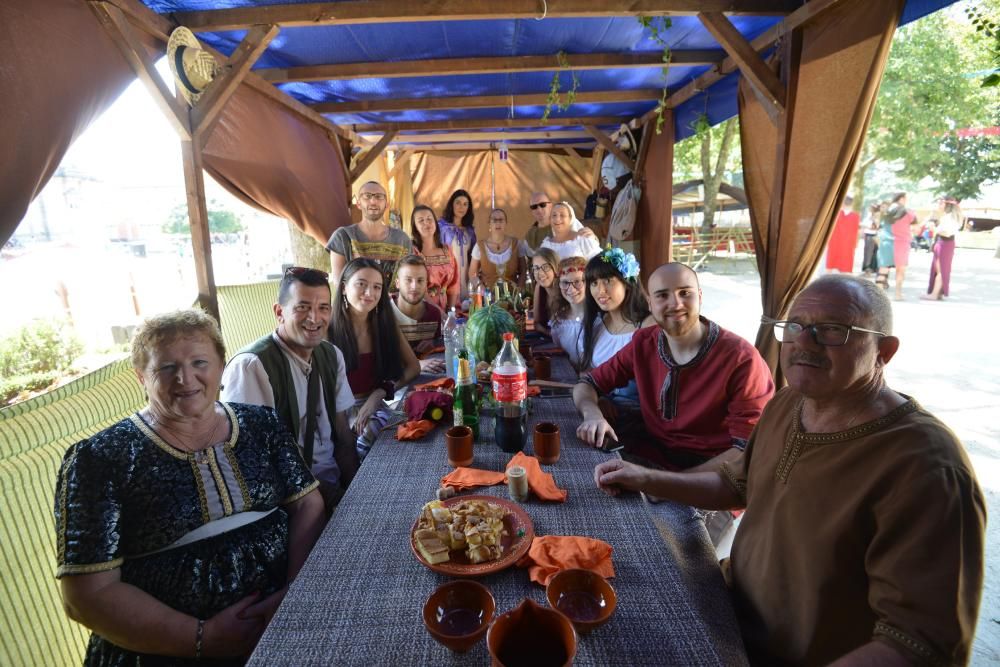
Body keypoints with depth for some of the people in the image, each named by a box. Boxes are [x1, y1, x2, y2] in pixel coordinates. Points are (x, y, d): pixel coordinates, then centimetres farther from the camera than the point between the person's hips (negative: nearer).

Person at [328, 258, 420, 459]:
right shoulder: (327, 332, -9)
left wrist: (380, 393, -12)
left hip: (376, 405, 3)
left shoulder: (386, 324, 3)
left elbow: (413, 367, 3)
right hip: (339, 410, -3)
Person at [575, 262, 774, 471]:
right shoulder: (643, 343, -2)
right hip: (650, 454, 4)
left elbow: (750, 450, -16)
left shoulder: (741, 358, -16)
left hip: (710, 469, -3)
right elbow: (586, 384, 5)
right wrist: (592, 415, -18)